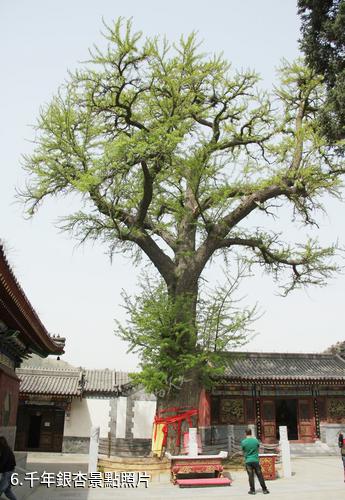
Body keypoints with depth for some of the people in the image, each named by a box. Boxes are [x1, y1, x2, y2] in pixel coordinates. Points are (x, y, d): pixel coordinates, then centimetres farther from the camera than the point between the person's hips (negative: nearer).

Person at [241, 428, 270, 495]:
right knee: (260, 475, 8)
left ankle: (252, 490, 10)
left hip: (248, 461, -1)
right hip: (256, 460, 1)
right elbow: (258, 449, 9)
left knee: (251, 476, 6)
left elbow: (243, 451, 4)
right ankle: (264, 490, 11)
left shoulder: (243, 442, -7)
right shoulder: (256, 440, -4)